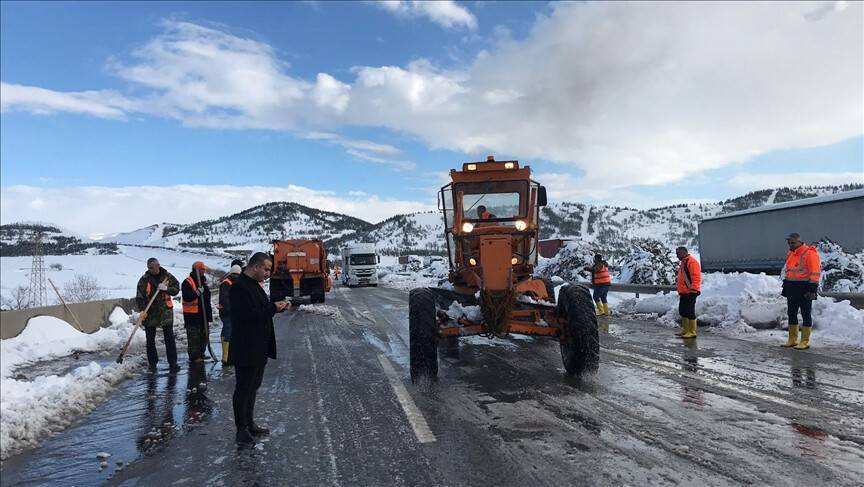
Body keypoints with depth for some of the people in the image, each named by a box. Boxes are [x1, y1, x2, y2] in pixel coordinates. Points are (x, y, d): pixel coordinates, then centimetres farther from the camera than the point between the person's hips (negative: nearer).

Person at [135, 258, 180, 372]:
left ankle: (173, 363, 7)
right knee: (150, 340, 9)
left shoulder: (167, 276, 1)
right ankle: (152, 363, 21)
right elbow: (139, 296, -6)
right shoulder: (144, 279, -3)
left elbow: (176, 289, 3)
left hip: (166, 312, 0)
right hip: (150, 313, 0)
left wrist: (166, 288, -16)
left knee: (170, 339, 1)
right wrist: (142, 310, -18)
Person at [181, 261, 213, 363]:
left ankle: (201, 354, 25)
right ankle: (194, 356, 2)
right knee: (194, 337, -5)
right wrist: (197, 292, -27)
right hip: (192, 314, -8)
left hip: (203, 313, 9)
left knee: (204, 335, 14)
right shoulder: (187, 282, -11)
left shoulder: (203, 280, 15)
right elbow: (186, 297, -22)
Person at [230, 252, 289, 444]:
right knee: (243, 389, 1)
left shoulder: (254, 284, 14)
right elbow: (248, 315, -25)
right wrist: (273, 308, -20)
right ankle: (241, 430, 11)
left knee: (253, 387, 18)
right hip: (246, 350, -10)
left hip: (259, 348, 10)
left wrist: (277, 306, 2)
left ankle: (250, 423, 29)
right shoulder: (239, 287, -18)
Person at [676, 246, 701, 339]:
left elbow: (696, 277, -21)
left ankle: (692, 332, -1)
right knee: (682, 311, 14)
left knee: (690, 312, -7)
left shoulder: (692, 262, -13)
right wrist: (680, 291, 24)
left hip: (690, 292, -10)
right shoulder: (684, 262, 20)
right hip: (684, 292, 10)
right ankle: (685, 330, 24)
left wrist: (693, 289, -25)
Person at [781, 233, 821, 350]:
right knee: (791, 314, 11)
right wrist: (785, 286, 19)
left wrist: (812, 289, -20)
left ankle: (805, 342, 6)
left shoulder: (810, 253, -11)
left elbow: (815, 272, -15)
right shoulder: (790, 254, 15)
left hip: (804, 289, -8)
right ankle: (792, 340, 20)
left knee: (806, 314, 0)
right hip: (792, 289, 8)